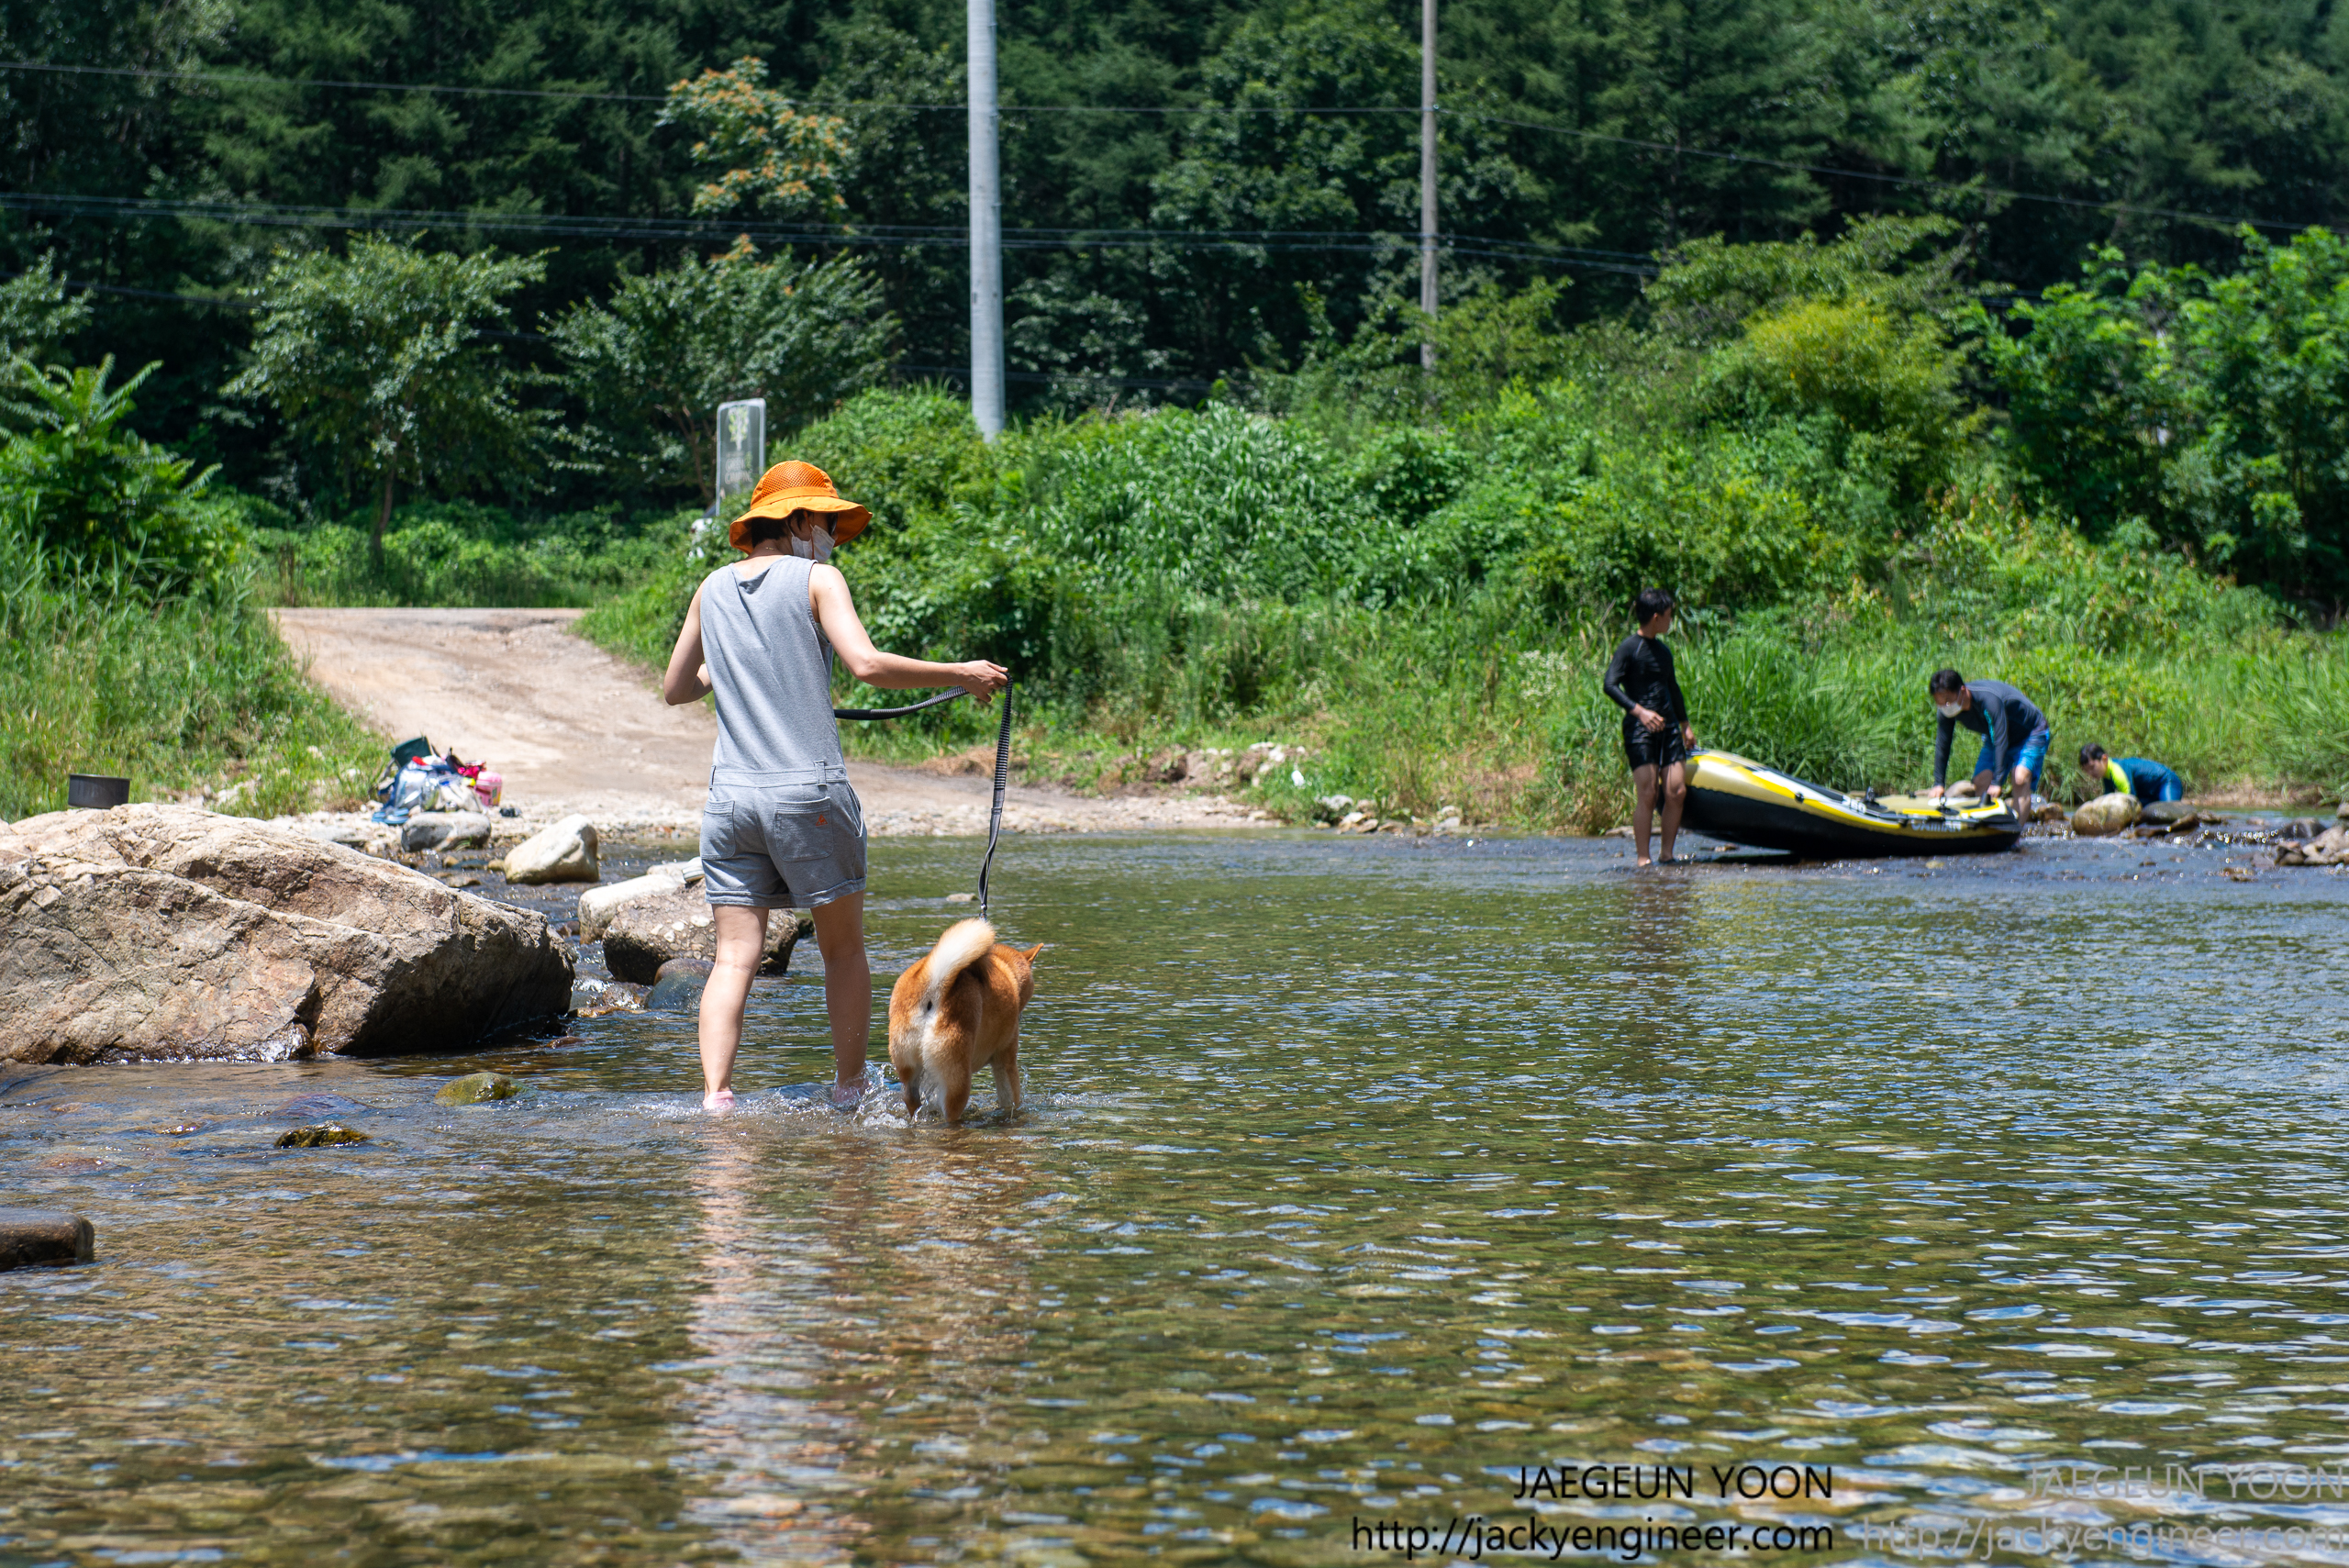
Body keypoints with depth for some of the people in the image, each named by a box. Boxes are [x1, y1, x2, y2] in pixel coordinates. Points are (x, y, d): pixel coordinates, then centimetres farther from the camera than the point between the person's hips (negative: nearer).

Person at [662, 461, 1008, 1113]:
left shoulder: (714, 588, 12)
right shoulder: (816, 578, -2)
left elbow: (675, 689, 21)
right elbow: (866, 664, -16)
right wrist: (959, 674, -7)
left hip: (731, 793, 4)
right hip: (810, 792, -4)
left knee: (734, 957, 0)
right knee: (843, 948, 11)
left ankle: (715, 1097, -12)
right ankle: (849, 1091, 16)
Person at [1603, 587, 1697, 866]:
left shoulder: (1663, 651, 16)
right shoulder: (1630, 647, -7)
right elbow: (1610, 684, -18)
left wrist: (1685, 725, 33)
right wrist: (1639, 711, -29)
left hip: (1668, 727, 7)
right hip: (1639, 728, -7)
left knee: (1677, 791, -1)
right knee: (1647, 794, -11)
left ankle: (1667, 855, 7)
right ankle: (1643, 859, -8)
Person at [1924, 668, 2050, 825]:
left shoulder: (1989, 699, -40)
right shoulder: (1946, 710, -19)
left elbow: (2000, 741, -41)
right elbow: (1942, 744, -10)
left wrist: (1997, 783, -44)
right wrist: (1939, 784, -13)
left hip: (2031, 733, -7)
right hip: (1993, 737, 7)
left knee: (2020, 780, -27)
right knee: (1981, 782, -9)